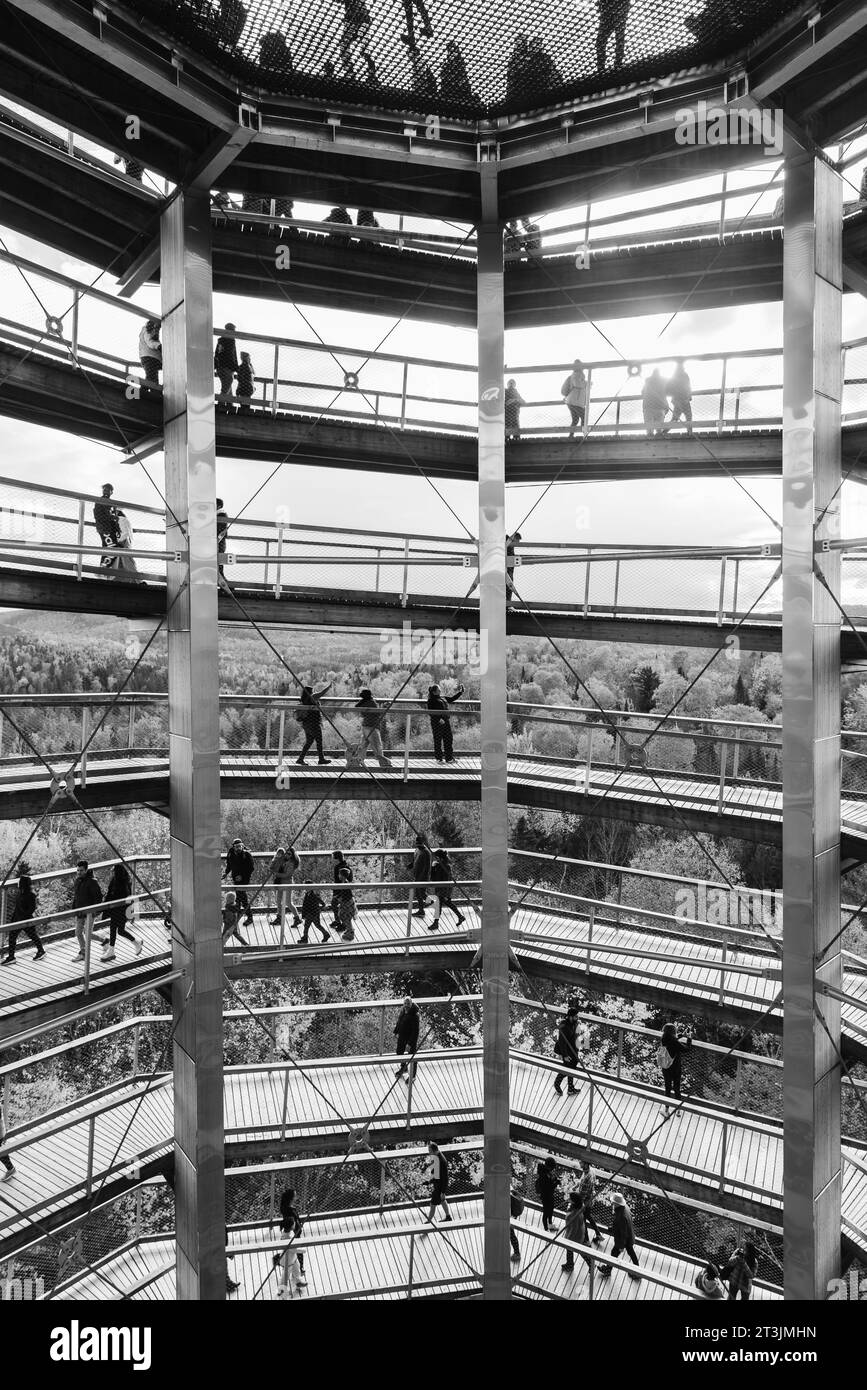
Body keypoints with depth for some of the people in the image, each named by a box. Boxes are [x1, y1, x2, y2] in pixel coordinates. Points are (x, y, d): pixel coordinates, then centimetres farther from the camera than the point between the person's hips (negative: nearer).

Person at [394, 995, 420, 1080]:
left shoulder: (415, 1016, -30)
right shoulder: (403, 1010, -8)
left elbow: (415, 1031, -27)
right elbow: (399, 1021, 11)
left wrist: (410, 1043, -27)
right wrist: (396, 1032, 16)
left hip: (411, 1038, -7)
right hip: (402, 1036, 7)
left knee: (412, 1057, 11)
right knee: (399, 1051, 24)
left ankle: (412, 1076, 33)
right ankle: (403, 1068, 52)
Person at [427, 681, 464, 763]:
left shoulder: (443, 698, 18)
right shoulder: (431, 700, -4)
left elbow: (452, 699, 28)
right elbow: (431, 712, -11)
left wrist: (460, 692, 19)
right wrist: (438, 719, -20)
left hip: (446, 721, 7)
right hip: (437, 723, -7)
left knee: (448, 739, 7)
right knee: (438, 740, -1)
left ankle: (449, 758, 14)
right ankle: (439, 758, 7)